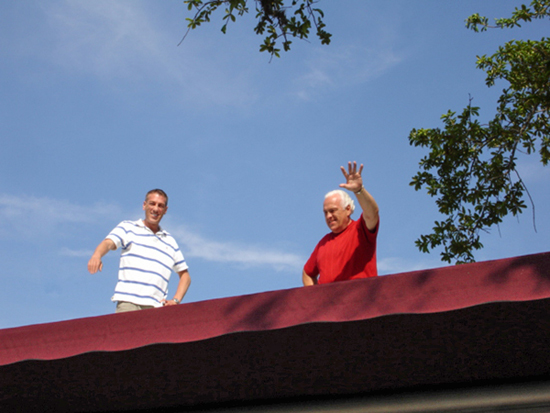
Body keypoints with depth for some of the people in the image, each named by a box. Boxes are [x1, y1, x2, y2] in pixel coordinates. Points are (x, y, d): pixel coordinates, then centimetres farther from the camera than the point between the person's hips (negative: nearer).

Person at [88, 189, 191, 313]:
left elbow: (185, 275, 27)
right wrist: (97, 255, -28)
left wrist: (175, 300, 10)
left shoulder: (170, 241, 24)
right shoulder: (128, 227, 15)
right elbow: (108, 243, -4)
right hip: (128, 302, -3)